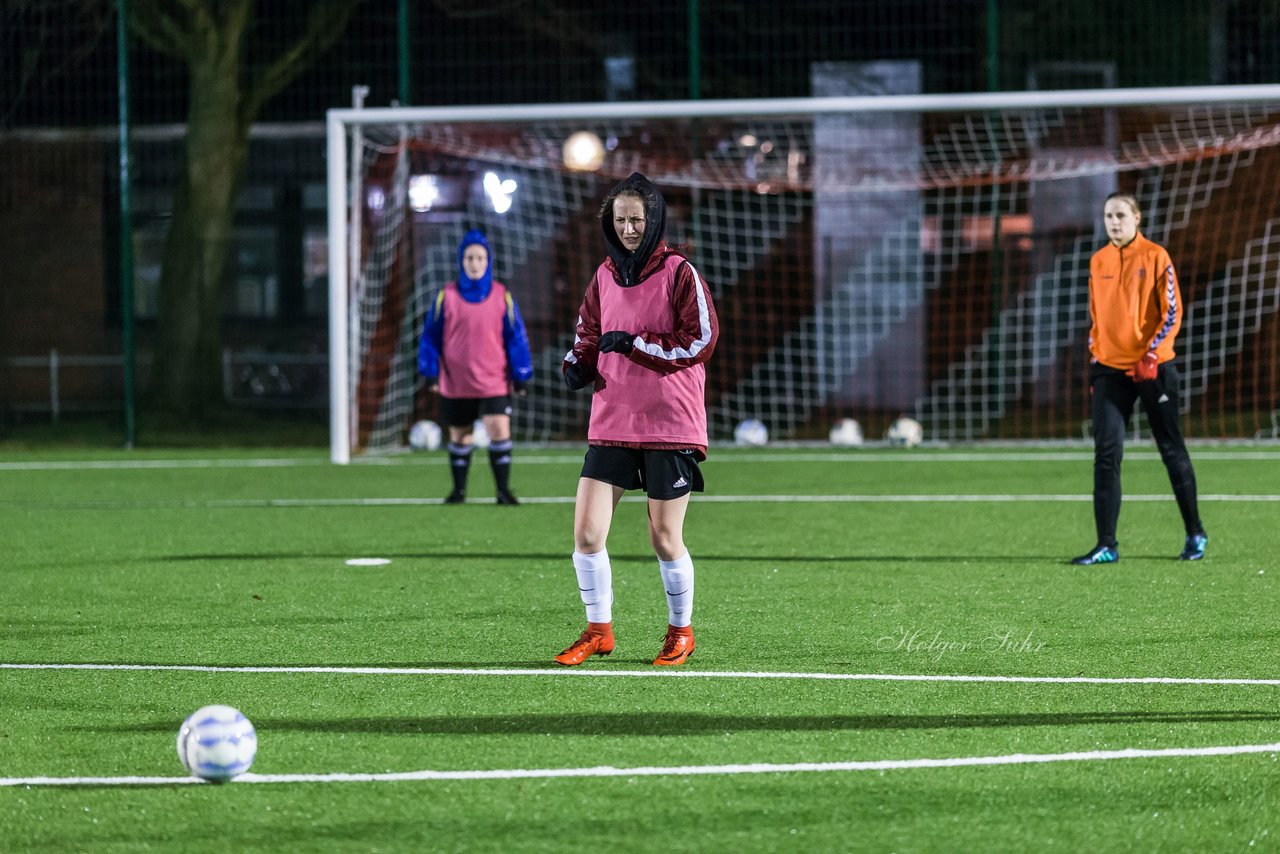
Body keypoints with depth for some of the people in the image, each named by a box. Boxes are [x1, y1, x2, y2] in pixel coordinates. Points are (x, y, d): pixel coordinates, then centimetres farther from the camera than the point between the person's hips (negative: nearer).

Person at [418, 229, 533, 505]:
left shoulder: (502, 296, 0)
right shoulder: (446, 296, -1)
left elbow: (516, 337, 4)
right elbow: (431, 335, 4)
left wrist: (521, 376, 2)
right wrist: (431, 372, -1)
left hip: (494, 382, -1)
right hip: (455, 384, 1)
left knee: (499, 431, -14)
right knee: (459, 437, 11)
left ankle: (503, 490, -6)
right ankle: (459, 489, 26)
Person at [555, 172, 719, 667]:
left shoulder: (679, 273, -6)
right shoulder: (605, 276, 10)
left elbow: (700, 340, -12)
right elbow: (589, 332, 21)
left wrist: (633, 343, -16)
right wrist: (579, 363, -1)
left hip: (671, 424, -5)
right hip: (611, 421, 5)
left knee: (665, 540, 1)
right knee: (586, 533, -4)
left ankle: (681, 631, 21)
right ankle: (598, 631, 11)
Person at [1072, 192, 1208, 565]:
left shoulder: (1155, 257, -5)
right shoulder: (1098, 261, 9)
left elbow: (1173, 313, -7)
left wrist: (1151, 354, -17)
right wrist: (1093, 360, 11)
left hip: (1152, 367, -4)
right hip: (1110, 368, 4)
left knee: (1172, 449, 6)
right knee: (1106, 453, -6)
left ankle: (1195, 534, 21)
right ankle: (1106, 545, -5)